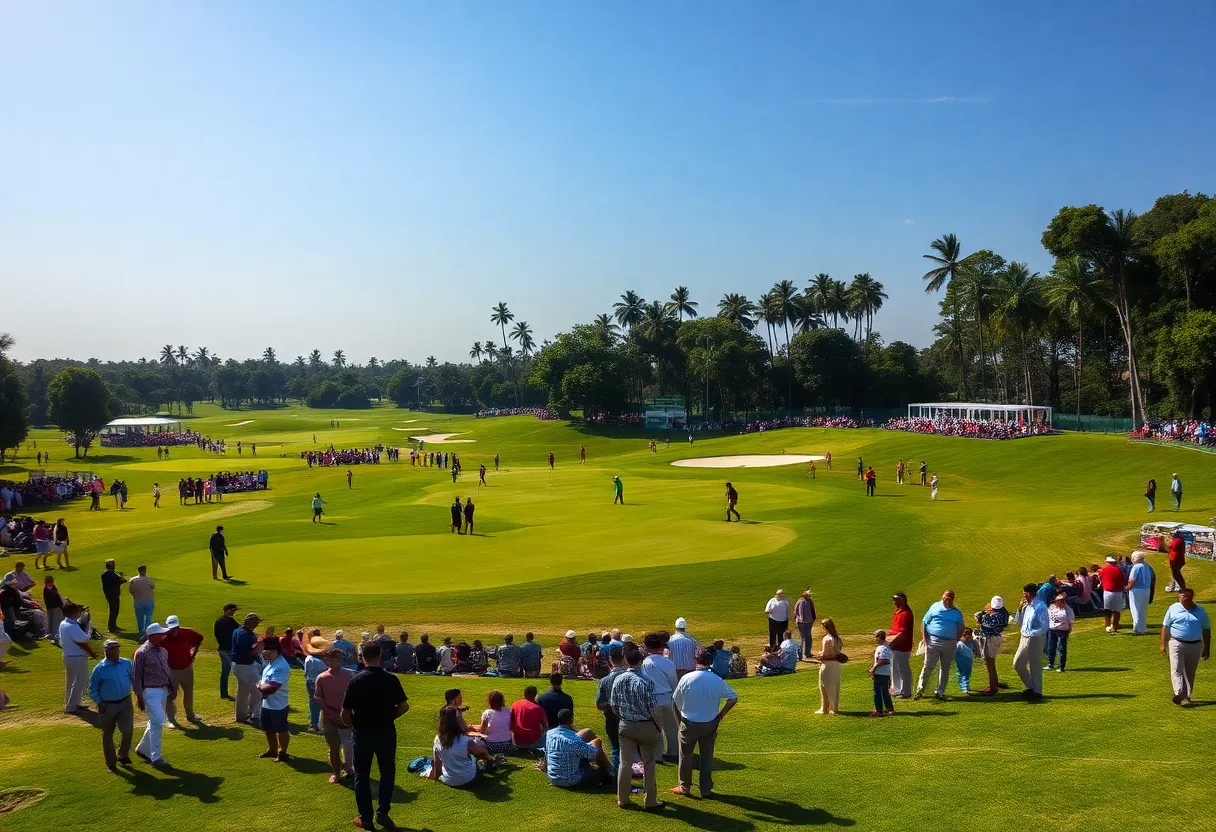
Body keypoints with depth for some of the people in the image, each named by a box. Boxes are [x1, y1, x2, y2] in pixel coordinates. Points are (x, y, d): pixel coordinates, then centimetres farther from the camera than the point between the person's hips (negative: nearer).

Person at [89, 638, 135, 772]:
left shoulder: (127, 663, -3)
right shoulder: (100, 669, -12)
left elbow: (134, 679, 11)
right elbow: (92, 690, -3)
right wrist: (99, 703, -9)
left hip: (125, 703, 2)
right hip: (107, 705, -2)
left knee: (128, 730, -7)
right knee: (107, 735, 9)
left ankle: (123, 756, 19)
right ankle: (111, 764, 24)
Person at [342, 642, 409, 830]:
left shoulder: (356, 680, -12)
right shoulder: (391, 679, -9)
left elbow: (345, 713, -11)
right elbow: (404, 706, -5)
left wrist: (352, 724, 9)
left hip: (362, 733, -1)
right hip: (386, 732, 1)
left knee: (362, 775, 13)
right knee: (387, 773, 17)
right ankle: (382, 813, 17)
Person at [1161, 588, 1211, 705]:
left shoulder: (1201, 611, 6)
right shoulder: (1173, 609, 2)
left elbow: (1206, 630, 12)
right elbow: (1165, 627, 4)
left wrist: (1207, 648, 10)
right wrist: (1163, 644, -1)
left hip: (1195, 646, 2)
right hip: (1176, 644, -2)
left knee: (1190, 672, 8)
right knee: (1177, 669, -14)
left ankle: (1187, 696, 19)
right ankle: (1178, 693, -24)